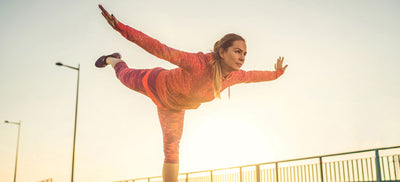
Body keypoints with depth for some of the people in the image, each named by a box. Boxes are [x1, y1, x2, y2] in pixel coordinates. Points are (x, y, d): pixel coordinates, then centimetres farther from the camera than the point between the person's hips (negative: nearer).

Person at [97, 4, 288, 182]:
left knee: (172, 148, 2)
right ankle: (114, 60, 61)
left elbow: (251, 75, -1)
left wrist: (275, 74, 14)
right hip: (157, 84, -4)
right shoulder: (199, 63, -45)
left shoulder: (234, 76, -24)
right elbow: (161, 50, -47)